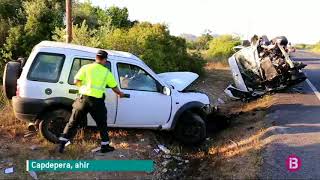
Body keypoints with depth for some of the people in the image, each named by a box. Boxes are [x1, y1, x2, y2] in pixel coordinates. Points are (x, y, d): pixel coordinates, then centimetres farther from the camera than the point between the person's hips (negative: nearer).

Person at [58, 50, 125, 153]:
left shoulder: (86, 68, 2)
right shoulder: (107, 72, 2)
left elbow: (76, 81, -1)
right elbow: (114, 87, 10)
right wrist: (120, 93, 30)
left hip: (83, 98, 1)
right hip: (97, 101, -1)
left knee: (72, 123, 13)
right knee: (102, 124, 17)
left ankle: (61, 145, 16)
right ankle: (105, 146, 23)